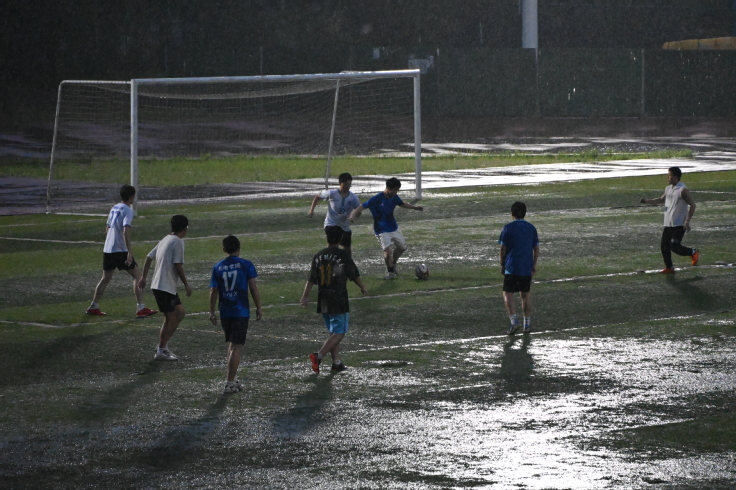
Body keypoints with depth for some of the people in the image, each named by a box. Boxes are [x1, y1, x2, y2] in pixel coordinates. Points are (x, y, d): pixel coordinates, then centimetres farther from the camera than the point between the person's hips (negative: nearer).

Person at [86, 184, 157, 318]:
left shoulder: (114, 208, 12)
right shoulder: (127, 211, -12)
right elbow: (126, 232, -24)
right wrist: (130, 253, -27)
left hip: (107, 250, 8)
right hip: (120, 250, -8)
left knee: (106, 278, 19)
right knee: (137, 275, -1)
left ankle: (93, 307, 22)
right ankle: (140, 308, -8)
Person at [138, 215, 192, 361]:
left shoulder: (165, 240, 15)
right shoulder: (178, 242, -12)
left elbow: (149, 257, 18)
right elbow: (178, 266, -18)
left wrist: (144, 277, 25)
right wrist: (186, 284, -10)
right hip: (165, 287, -9)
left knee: (180, 312, 15)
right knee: (170, 318, -3)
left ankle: (163, 344, 15)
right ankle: (161, 351, 1)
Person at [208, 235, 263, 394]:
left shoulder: (217, 267, 4)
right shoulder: (246, 265, -3)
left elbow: (213, 291, 4)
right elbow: (253, 288, -4)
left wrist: (212, 312, 11)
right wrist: (258, 308, 5)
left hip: (225, 312, 4)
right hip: (241, 311, -4)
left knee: (231, 344, 20)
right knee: (237, 347, -3)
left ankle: (231, 380, 23)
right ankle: (230, 383, -7)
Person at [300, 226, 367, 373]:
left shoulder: (319, 256, 3)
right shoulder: (343, 255, -9)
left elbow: (311, 279, -1)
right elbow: (354, 276, 1)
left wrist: (305, 296, 2)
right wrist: (363, 288, 17)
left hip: (323, 301, 6)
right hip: (339, 301, -6)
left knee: (334, 332, 18)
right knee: (339, 334, -3)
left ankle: (336, 361, 17)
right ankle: (319, 356, -20)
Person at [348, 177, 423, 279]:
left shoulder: (394, 198, -2)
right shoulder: (377, 199, -23)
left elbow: (402, 204, 21)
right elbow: (362, 207, -23)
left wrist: (415, 207, 17)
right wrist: (353, 216, -39)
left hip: (394, 228, 7)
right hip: (382, 231, -7)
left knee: (402, 247, 16)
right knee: (388, 250, -18)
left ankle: (393, 264, 41)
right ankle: (390, 271, 6)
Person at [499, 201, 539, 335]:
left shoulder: (508, 228, -6)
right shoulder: (531, 228, 5)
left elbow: (503, 248, -4)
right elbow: (536, 248, 7)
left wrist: (502, 265, 7)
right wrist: (534, 265, 16)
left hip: (511, 268, -4)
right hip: (527, 268, 4)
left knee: (508, 294, 0)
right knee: (526, 294, 13)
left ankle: (514, 321, -17)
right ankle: (527, 323, 14)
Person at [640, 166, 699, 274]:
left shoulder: (683, 190, -13)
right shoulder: (668, 189, 12)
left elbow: (692, 205, -12)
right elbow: (661, 200, 29)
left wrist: (687, 222, -18)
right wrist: (647, 201, 14)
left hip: (679, 225, -8)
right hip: (668, 224, 8)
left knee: (675, 247, -13)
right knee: (664, 246, 5)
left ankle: (693, 252, 10)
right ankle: (669, 268, 15)